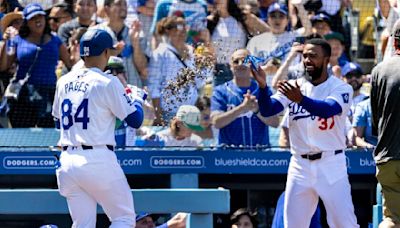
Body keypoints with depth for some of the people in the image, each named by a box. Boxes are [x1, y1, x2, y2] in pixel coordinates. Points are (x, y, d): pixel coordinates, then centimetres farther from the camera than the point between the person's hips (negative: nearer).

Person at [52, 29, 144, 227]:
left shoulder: (64, 82, 12)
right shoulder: (108, 83, -6)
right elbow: (135, 120, -4)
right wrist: (136, 99, 17)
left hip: (67, 162, 6)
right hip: (98, 161, -6)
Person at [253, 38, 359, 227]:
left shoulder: (341, 88, -4)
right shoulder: (293, 86, 7)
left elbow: (328, 109, -24)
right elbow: (267, 110, -5)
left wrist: (300, 99, -40)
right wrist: (262, 86, -24)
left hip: (331, 165, -4)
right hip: (300, 166, 4)